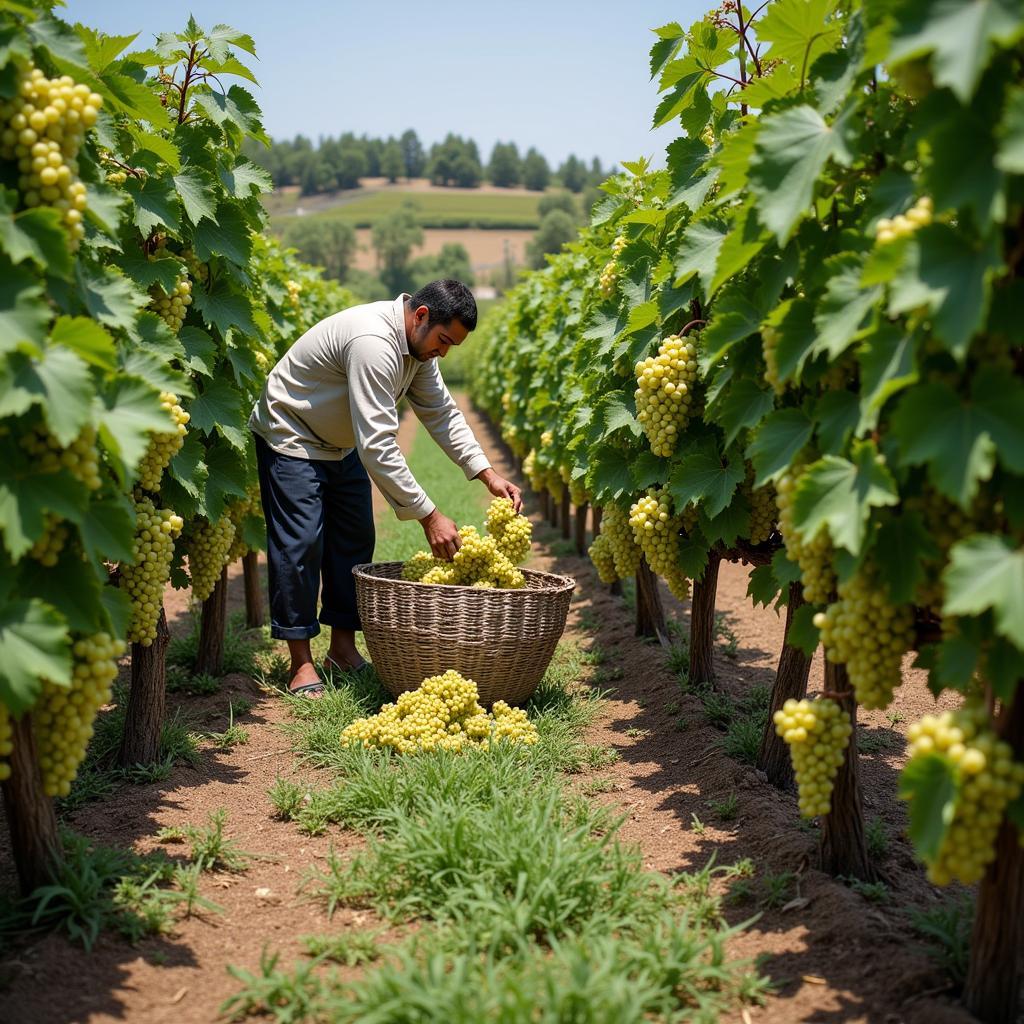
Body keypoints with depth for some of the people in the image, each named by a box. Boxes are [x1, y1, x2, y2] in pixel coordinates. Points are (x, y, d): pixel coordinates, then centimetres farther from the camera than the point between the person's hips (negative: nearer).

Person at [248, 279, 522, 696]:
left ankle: (343, 649, 16)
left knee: (354, 540, 7)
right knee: (301, 544, -12)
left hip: (342, 444, 9)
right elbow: (378, 447, -39)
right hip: (291, 438, -9)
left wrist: (488, 475, -13)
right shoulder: (373, 343, -36)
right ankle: (301, 664, -5)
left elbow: (442, 413, -1)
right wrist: (429, 516, -36)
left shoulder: (417, 344, -6)